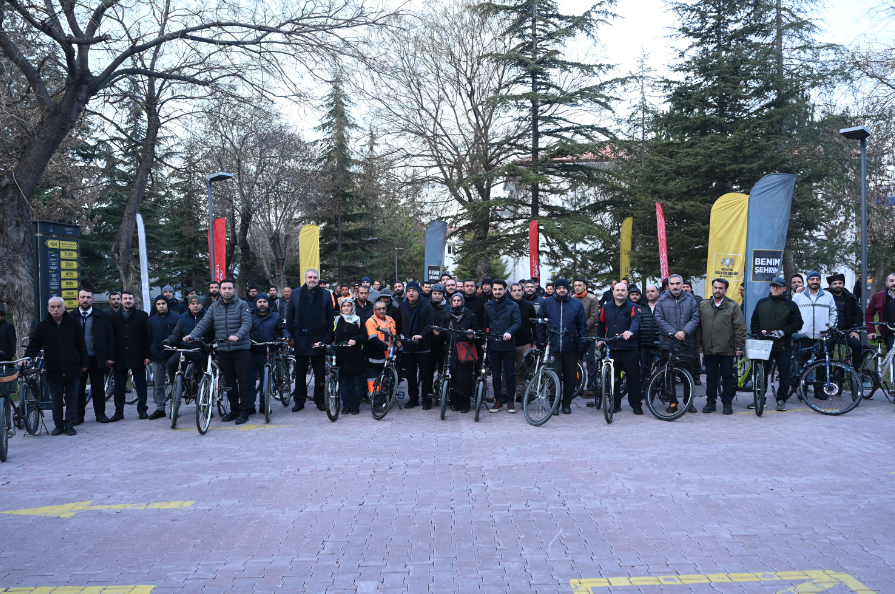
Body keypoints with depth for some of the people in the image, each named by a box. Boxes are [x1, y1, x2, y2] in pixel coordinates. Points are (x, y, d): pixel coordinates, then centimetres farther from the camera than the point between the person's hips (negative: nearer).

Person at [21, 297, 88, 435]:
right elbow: (34, 345, 6)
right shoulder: (43, 326, 2)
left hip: (72, 369, 0)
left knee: (72, 399, 5)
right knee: (56, 401, 7)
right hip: (53, 371, 1)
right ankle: (58, 425, 18)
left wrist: (84, 363, 4)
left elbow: (81, 344, 5)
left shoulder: (73, 323, 1)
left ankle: (69, 425, 13)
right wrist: (27, 358, -11)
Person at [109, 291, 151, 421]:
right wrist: (111, 357, 0)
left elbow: (146, 337, 2)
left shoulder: (142, 316, 5)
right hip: (120, 357, 1)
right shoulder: (114, 317, 9)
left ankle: (142, 410, 12)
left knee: (141, 385, 3)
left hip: (137, 357, -1)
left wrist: (147, 356, -4)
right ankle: (119, 411, 13)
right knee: (119, 386, 5)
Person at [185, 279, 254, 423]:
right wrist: (192, 335, -14)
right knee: (229, 382, 10)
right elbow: (204, 323, 4)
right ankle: (234, 410, 21)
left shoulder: (242, 305, 1)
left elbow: (247, 323, -11)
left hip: (240, 348, -4)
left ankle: (244, 411, 4)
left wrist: (238, 336, -29)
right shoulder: (214, 307, 12)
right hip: (222, 350, 4)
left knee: (243, 380, -3)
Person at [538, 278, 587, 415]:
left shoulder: (576, 304, 7)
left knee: (570, 378, 7)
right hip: (553, 347, -1)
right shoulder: (547, 302, 7)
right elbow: (540, 323, 11)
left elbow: (582, 325, 8)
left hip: (571, 348, 1)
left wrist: (582, 343, 1)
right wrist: (541, 341, 4)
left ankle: (567, 404, 20)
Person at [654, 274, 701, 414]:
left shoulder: (690, 299, 6)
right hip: (668, 343, 0)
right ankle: (672, 402, 14)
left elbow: (695, 318, 0)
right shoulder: (662, 300, 2)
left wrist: (684, 332, -15)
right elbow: (659, 319, -5)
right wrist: (673, 333, -14)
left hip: (687, 343, 1)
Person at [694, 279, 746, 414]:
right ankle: (710, 402, 18)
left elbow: (740, 327, 0)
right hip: (708, 349, 2)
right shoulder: (703, 305, 10)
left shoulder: (733, 306, 2)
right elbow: (698, 326, 11)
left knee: (727, 377, 4)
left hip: (727, 350, -2)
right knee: (711, 377, 9)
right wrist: (698, 344, 7)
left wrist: (739, 346, -5)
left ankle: (727, 403, 14)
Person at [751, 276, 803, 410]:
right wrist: (758, 333, -3)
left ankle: (781, 400, 17)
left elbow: (797, 323, -2)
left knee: (784, 376, 3)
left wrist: (782, 332, -12)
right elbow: (754, 321, 14)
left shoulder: (791, 305, 2)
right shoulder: (762, 302, 11)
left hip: (783, 347, -2)